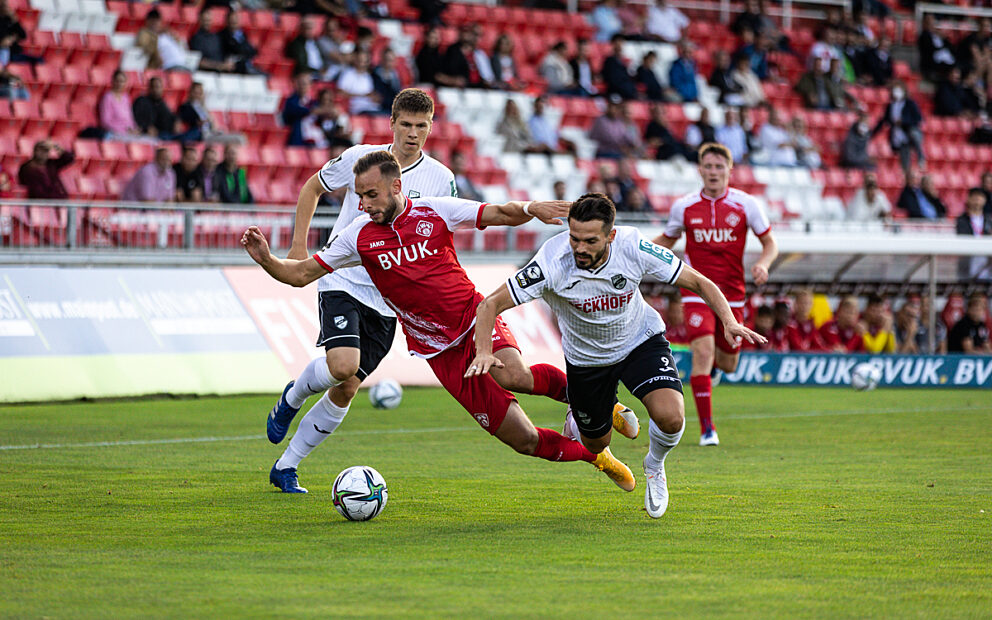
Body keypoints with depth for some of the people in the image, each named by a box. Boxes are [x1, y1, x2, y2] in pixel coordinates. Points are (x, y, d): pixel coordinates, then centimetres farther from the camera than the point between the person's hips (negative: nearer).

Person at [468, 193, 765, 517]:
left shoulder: (633, 247, -28)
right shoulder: (553, 262, -32)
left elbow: (698, 282, -16)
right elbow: (490, 304, -27)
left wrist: (729, 321, -31)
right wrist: (484, 352, -44)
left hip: (641, 341, 0)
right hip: (585, 355, 0)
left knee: (670, 417, -24)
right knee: (596, 444, 14)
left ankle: (654, 466, 12)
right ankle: (579, 413, 52)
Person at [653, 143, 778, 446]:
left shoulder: (746, 204, -3)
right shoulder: (684, 206, 0)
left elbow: (770, 243, 5)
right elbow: (667, 240, 16)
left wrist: (763, 264, -16)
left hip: (732, 293, 1)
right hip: (697, 292, -1)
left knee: (728, 363, 8)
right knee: (703, 351, -19)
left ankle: (713, 362, 49)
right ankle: (707, 428, -12)